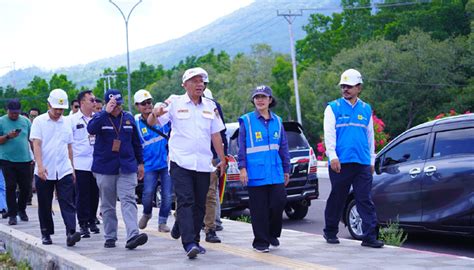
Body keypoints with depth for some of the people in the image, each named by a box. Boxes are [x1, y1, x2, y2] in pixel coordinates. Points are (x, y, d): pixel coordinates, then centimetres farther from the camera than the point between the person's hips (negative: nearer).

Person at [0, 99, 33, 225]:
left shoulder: (26, 121, 8)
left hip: (24, 160, 2)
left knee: (26, 187, 3)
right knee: (11, 187, -2)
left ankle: (21, 209, 26)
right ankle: (12, 214, 5)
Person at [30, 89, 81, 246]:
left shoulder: (66, 122, 11)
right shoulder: (39, 121, -1)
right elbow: (36, 144, -9)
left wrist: (72, 168, 15)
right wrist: (40, 166, -20)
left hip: (64, 171, 2)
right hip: (44, 172, -2)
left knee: (68, 204, -9)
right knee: (44, 205, 8)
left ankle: (70, 233, -17)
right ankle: (46, 234, 20)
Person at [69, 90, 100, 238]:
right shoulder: (73, 119, -1)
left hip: (97, 163, 4)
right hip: (80, 164, -4)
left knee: (94, 194, 9)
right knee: (82, 195, -2)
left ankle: (92, 221, 22)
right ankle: (83, 224, 3)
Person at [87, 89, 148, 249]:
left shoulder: (129, 118, 9)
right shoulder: (100, 117, 0)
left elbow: (136, 142, 17)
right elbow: (91, 129, -23)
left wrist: (140, 162, 17)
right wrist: (106, 112, -27)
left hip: (127, 168, 1)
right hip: (104, 168, -1)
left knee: (128, 200, -12)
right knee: (107, 205, 7)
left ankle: (132, 236, -22)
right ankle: (110, 237, 16)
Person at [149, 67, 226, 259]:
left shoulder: (210, 106, 12)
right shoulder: (175, 103, 0)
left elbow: (215, 135, 16)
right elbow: (151, 123, -5)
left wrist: (222, 159, 14)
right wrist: (155, 114, -28)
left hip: (203, 164, 4)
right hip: (181, 162, -4)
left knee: (199, 204, 8)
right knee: (185, 202, -12)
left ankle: (194, 241, 18)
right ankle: (189, 243, -20)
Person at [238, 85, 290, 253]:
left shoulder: (277, 121, 12)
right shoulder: (246, 121, 1)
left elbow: (284, 147, 16)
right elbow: (241, 147, 0)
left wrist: (286, 170, 15)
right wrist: (242, 168, -7)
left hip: (275, 173, 3)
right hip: (255, 174, -3)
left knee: (279, 202, -5)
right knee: (259, 209, 0)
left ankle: (272, 234, 19)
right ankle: (261, 242, 11)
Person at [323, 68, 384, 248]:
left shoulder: (366, 109, 14)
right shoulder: (333, 108, 4)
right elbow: (329, 134, -4)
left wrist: (372, 160, 19)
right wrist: (332, 156, -16)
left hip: (362, 163, 3)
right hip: (340, 162, -2)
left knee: (365, 200, -3)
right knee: (337, 199, 6)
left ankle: (370, 236, -4)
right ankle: (330, 232, 21)